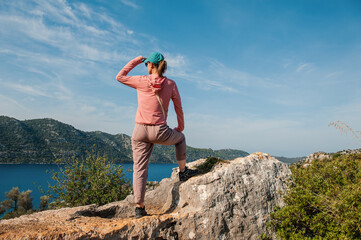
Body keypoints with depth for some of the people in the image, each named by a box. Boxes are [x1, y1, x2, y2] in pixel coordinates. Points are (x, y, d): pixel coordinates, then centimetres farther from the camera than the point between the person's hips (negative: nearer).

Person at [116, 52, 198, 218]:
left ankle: (139, 207, 9)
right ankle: (183, 172, 36)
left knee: (139, 168, 9)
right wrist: (180, 127, 22)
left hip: (140, 131, 1)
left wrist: (136, 60, 18)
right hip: (160, 132, 0)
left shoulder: (142, 81, -2)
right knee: (180, 138, 31)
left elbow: (120, 77, 14)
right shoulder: (170, 84, 0)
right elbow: (178, 108, 7)